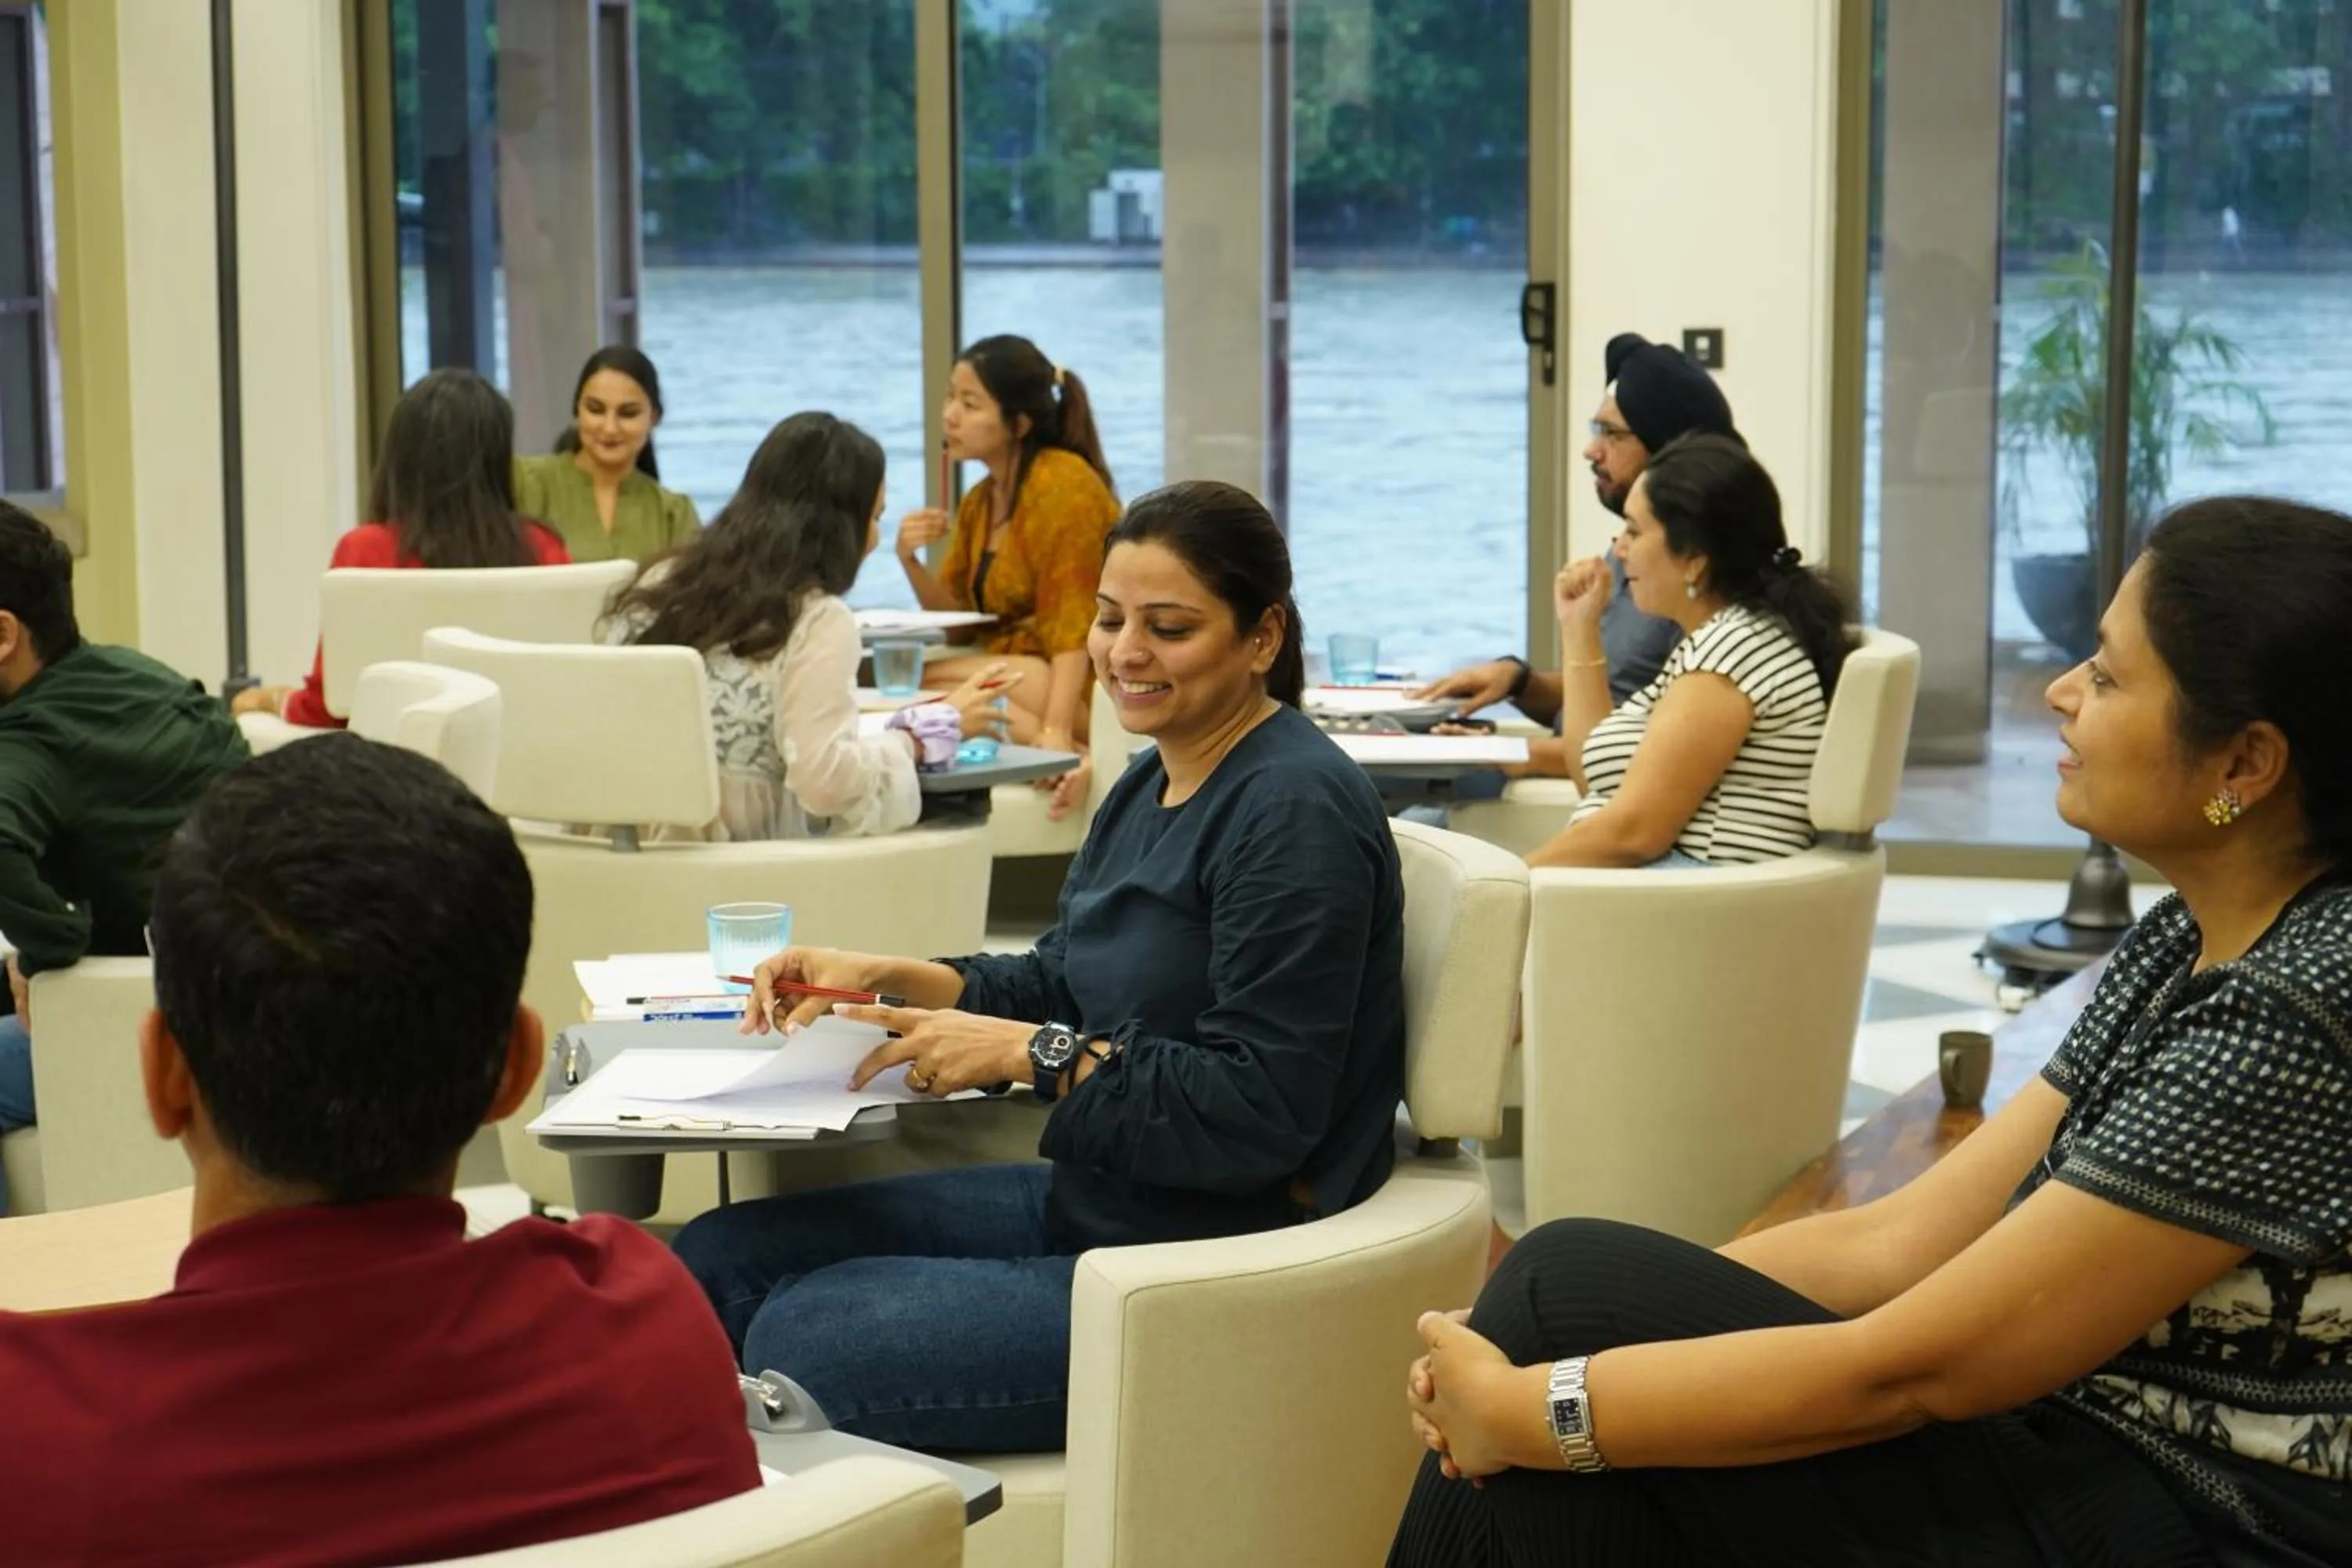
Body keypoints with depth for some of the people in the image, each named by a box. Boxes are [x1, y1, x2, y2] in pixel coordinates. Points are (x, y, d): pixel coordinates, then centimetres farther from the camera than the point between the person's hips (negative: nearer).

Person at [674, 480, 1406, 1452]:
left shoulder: (1294, 811, -18)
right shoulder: (1154, 785, 12)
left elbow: (1262, 1113, -23)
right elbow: (1061, 988, 19)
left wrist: (1034, 1054, -22)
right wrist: (885, 977, 4)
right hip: (1091, 1206, 10)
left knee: (805, 1339, -18)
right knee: (720, 1257, 4)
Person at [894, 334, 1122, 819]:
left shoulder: (1063, 483, -12)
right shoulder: (978, 502, 13)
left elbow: (1072, 625, -19)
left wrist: (1056, 732, -30)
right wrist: (911, 561, -6)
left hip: (1082, 686, -8)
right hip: (1019, 680, 8)